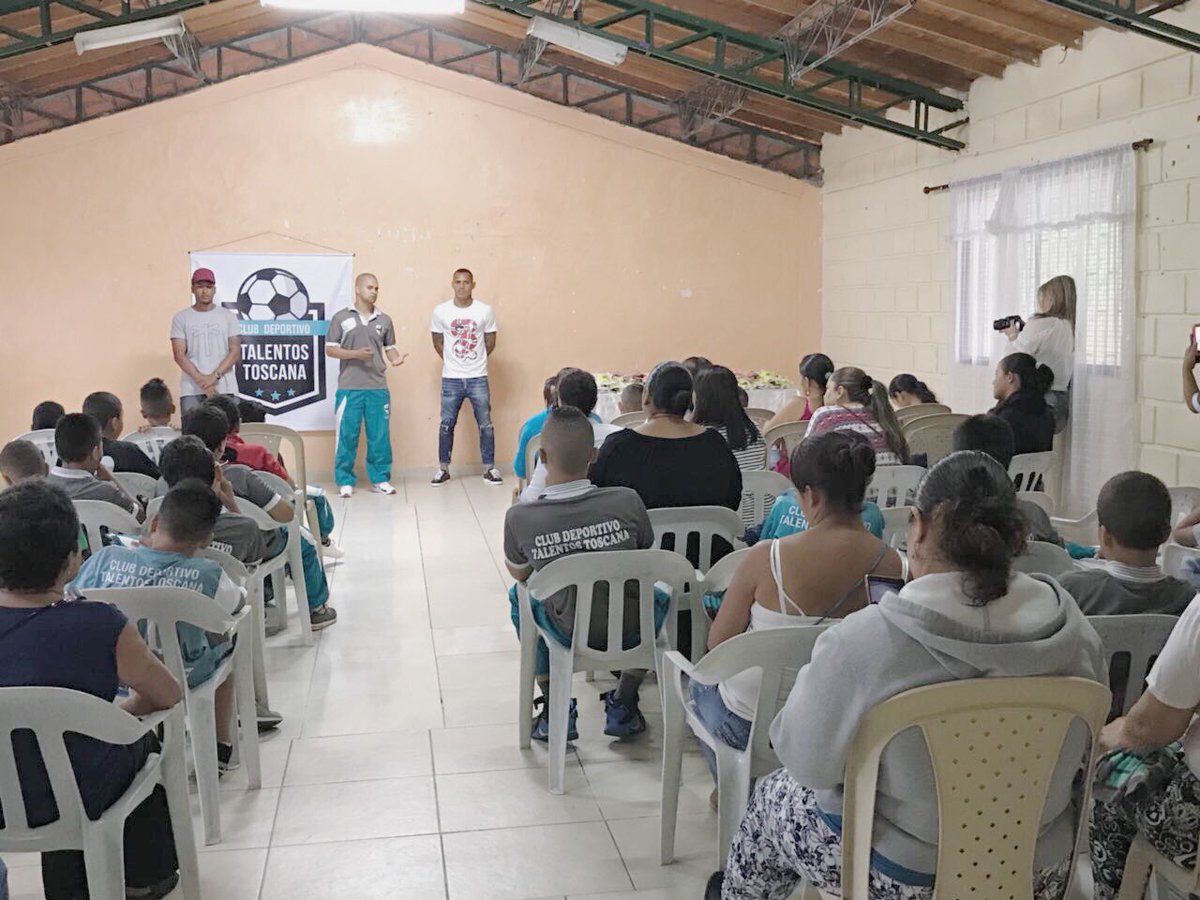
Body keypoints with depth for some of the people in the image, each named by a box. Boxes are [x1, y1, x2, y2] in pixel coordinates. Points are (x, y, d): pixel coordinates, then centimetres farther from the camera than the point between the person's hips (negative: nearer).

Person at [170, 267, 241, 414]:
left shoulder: (228, 316, 8)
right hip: (191, 390, 0)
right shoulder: (181, 318, 7)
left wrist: (215, 376, -11)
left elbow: (235, 351, 2)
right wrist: (201, 380, -11)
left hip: (224, 388, 0)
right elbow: (179, 355, 0)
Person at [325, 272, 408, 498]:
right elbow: (330, 349, 1)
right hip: (349, 388, -2)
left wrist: (396, 359, -8)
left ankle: (380, 479, 13)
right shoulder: (341, 317, 3)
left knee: (380, 436, 4)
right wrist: (356, 354, -14)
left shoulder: (384, 320, 11)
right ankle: (345, 481, 9)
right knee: (347, 436, 0)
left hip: (378, 388, 3)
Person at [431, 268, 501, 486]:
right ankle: (443, 468, 17)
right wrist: (451, 361, 12)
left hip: (478, 378, 0)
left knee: (485, 424, 3)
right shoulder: (441, 311, -3)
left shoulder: (485, 311, -4)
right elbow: (437, 342, 9)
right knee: (447, 424, 6)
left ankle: (489, 468, 12)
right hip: (451, 379, 0)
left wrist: (476, 361, 11)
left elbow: (490, 342, 6)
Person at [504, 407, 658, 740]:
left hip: (569, 633, 0)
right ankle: (623, 706, 30)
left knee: (519, 595, 31)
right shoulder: (627, 501, -19)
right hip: (630, 630, 0)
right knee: (660, 594, 34)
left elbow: (519, 574, 2)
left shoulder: (520, 518, -20)